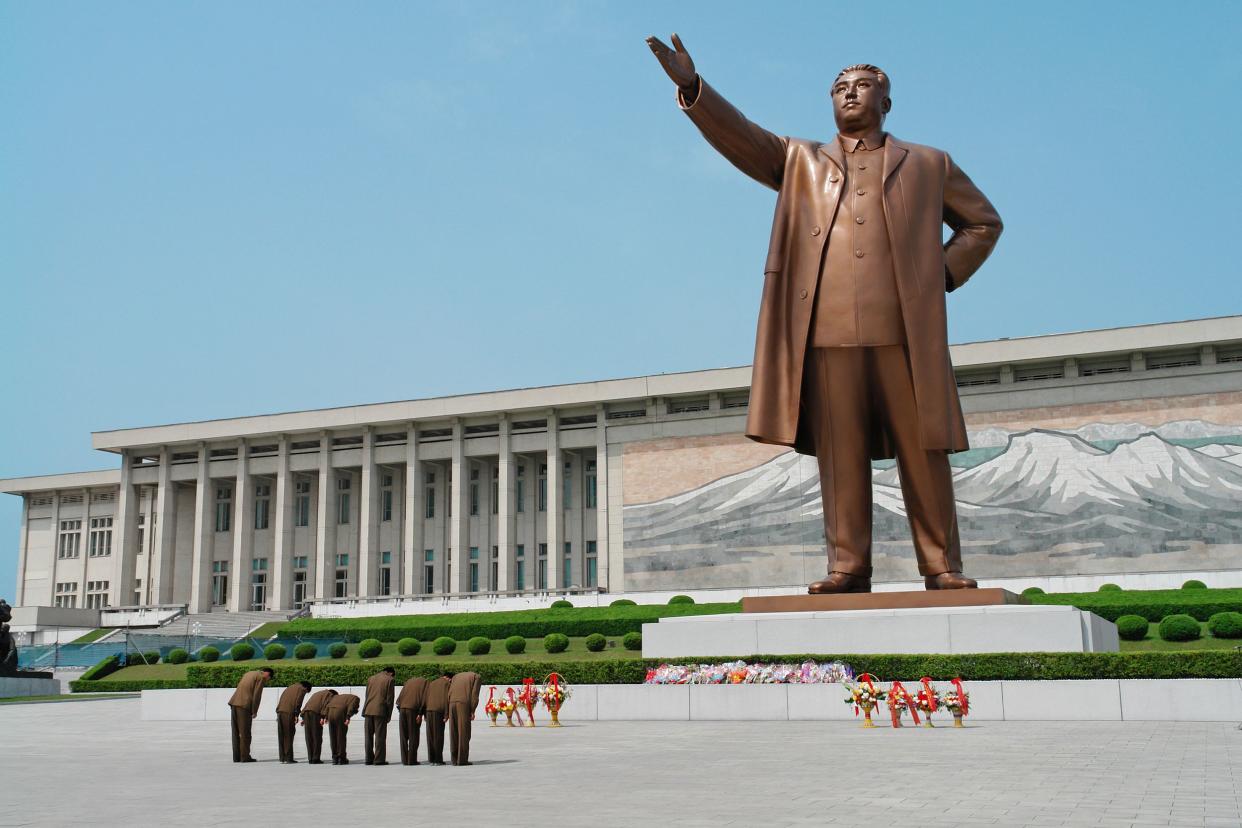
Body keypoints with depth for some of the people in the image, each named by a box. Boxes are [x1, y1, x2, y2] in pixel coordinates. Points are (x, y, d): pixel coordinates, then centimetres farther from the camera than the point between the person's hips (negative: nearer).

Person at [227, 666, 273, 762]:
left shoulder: (249, 674, 25)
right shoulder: (261, 677, -1)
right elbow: (257, 695, -10)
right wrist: (254, 711, -4)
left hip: (234, 703, 8)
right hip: (244, 705, -8)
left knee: (236, 732, 9)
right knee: (245, 733, -1)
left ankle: (237, 757, 10)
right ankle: (245, 757, 1)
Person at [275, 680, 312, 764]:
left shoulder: (289, 687, 28)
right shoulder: (301, 689, 6)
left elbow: (280, 701, 22)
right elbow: (298, 702, -8)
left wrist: (278, 713, 18)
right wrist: (296, 715, -10)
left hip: (280, 712, 7)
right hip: (289, 713, -7)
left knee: (281, 737, 8)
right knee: (288, 736, -4)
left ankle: (282, 758, 9)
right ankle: (288, 758, -5)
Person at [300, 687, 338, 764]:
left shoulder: (317, 694, 37)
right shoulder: (330, 694, 15)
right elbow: (326, 705, -4)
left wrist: (303, 718, 18)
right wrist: (324, 717, -15)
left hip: (306, 712, 7)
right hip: (315, 713, -7)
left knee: (309, 738, 9)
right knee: (317, 737, -2)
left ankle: (310, 759, 7)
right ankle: (315, 759, -4)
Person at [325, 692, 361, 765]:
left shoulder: (337, 696, 37)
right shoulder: (355, 698, 19)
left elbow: (328, 706, 21)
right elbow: (351, 706, -3)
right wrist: (348, 718, -14)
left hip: (330, 713, 5)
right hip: (341, 713, -5)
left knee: (333, 737, 13)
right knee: (341, 737, 5)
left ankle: (335, 758, 15)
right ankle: (342, 758, 8)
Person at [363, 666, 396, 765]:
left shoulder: (370, 679, 15)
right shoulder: (389, 680, -1)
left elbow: (367, 696, 16)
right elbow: (389, 699, -3)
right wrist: (389, 715, 3)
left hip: (368, 710, 5)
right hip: (380, 711, -5)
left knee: (369, 736, 10)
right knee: (380, 736, -1)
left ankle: (369, 759, 14)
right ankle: (379, 759, -2)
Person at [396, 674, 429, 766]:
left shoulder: (408, 681, 25)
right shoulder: (425, 682, 11)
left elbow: (400, 696, 16)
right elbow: (424, 697, -3)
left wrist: (400, 709, 12)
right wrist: (420, 714, -6)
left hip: (402, 708, 4)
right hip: (413, 710, -4)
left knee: (404, 736, 9)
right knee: (413, 736, 2)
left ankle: (404, 760, 7)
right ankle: (412, 760, -1)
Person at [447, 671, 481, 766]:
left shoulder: (456, 677, 30)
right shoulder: (477, 677, 14)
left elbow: (449, 694, 18)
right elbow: (474, 695, -1)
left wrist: (448, 712, 15)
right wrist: (473, 711, -4)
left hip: (452, 704, 5)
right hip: (464, 705, -5)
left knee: (454, 733, 9)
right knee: (464, 733, -1)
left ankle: (455, 759, 7)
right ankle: (462, 760, -4)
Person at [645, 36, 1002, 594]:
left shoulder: (928, 165, 21)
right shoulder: (799, 161, 20)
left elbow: (982, 223, 26)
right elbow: (739, 136, 6)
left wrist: (944, 274, 10)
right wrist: (691, 86, -10)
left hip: (905, 333, 0)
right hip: (826, 333, 0)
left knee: (923, 453, -1)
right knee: (839, 457, -2)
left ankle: (942, 567, 5)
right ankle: (847, 566, 2)